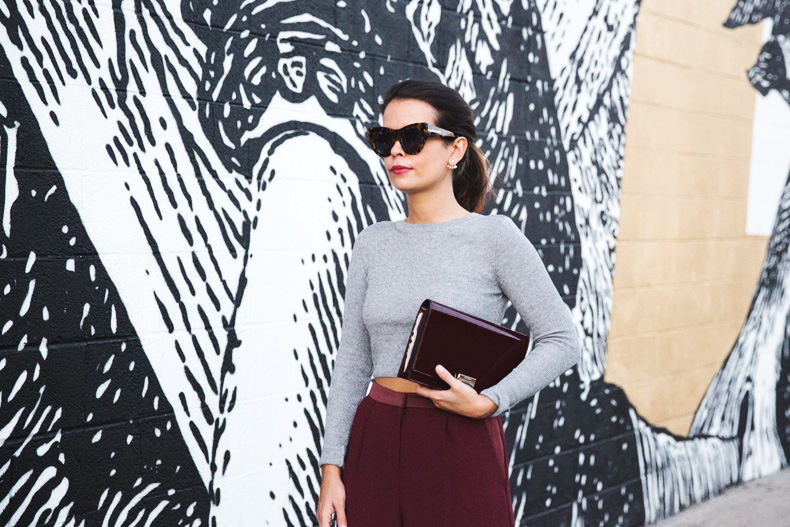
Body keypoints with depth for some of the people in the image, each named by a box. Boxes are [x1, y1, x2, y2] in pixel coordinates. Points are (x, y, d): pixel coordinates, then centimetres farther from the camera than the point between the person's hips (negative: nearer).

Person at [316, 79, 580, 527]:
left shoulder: (494, 236, -5)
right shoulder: (373, 243, 6)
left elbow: (562, 341, -5)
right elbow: (352, 363, 7)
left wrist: (487, 402, -16)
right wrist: (332, 469, 3)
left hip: (461, 445, -3)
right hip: (375, 446, 3)